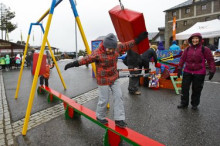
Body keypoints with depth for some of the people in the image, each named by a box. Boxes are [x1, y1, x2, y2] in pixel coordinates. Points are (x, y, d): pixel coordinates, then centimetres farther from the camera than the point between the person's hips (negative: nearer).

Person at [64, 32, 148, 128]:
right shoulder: (98, 53, -24)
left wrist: (137, 40, 11)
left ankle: (119, 119, 12)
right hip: (103, 80, -6)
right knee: (104, 100, 3)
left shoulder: (117, 48, -5)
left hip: (114, 78, 6)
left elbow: (127, 45, 7)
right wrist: (74, 64, -25)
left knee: (118, 97, 1)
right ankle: (100, 117, 30)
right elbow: (86, 59, -22)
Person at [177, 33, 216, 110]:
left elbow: (210, 60, -3)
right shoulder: (187, 49, 4)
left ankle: (194, 104, 25)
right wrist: (179, 68, 5)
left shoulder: (204, 49, -4)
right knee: (184, 88, 6)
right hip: (187, 72, 3)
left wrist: (212, 71, -8)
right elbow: (182, 59, 8)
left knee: (196, 90, 7)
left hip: (199, 73, -3)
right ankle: (184, 103, 20)